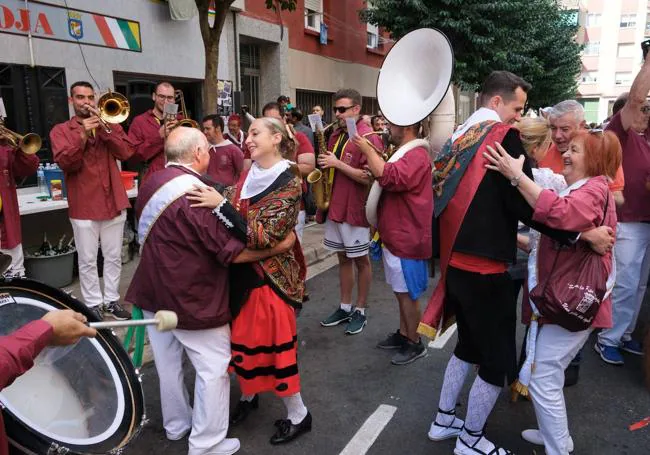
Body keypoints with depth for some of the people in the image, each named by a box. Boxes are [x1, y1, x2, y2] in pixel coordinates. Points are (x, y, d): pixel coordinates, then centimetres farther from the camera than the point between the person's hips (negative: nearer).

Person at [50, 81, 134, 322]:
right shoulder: (60, 130, 2)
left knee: (114, 257, 10)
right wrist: (83, 135, -23)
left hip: (114, 201, 3)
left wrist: (103, 128, -15)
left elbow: (126, 152, -7)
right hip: (83, 206, -2)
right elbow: (65, 163, -13)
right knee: (87, 260, 4)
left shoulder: (109, 124, 10)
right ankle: (93, 304, 16)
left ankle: (112, 300, 22)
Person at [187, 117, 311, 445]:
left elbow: (262, 236, -25)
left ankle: (298, 415, 22)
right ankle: (248, 395, 42)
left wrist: (221, 205, -30)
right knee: (241, 337, 17)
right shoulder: (248, 175, 6)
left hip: (271, 277, -7)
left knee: (273, 344, 2)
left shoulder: (288, 182, -16)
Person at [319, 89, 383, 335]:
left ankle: (360, 310, 19)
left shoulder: (368, 137, -13)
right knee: (343, 258, 15)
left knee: (360, 260, 6)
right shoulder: (336, 136, 12)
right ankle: (345, 307, 27)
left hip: (355, 208, -8)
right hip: (335, 207, 8)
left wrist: (337, 163, -19)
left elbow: (369, 177, -21)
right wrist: (325, 165, 4)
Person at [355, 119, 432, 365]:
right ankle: (403, 333, 30)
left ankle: (415, 343, 14)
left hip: (407, 238, -10)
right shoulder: (405, 152, 18)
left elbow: (390, 177, -34)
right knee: (401, 291, 18)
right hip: (396, 235, 10)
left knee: (407, 293, 0)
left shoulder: (417, 155, -18)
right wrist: (374, 173, 14)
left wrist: (367, 150, -24)